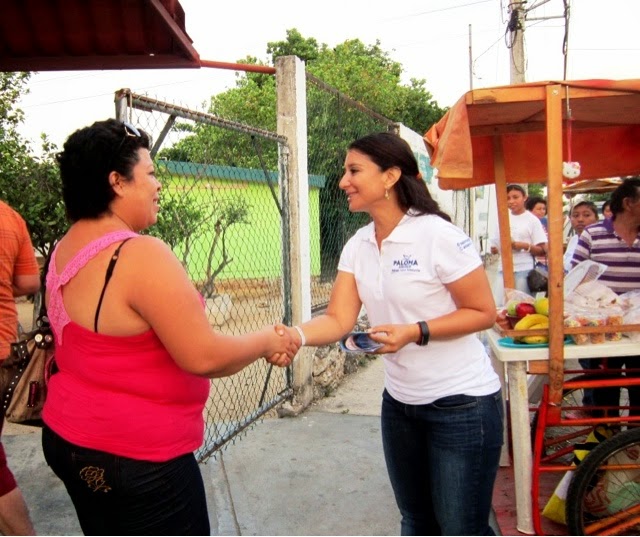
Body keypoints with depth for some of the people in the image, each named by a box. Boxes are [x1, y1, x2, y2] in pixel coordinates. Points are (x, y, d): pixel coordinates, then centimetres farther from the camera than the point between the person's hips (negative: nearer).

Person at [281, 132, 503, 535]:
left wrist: (415, 332, -26)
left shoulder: (438, 235, -18)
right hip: (400, 402, 7)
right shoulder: (357, 246, 1)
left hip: (462, 403, -6)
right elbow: (339, 319, -6)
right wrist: (296, 335, -26)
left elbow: (484, 313, -14)